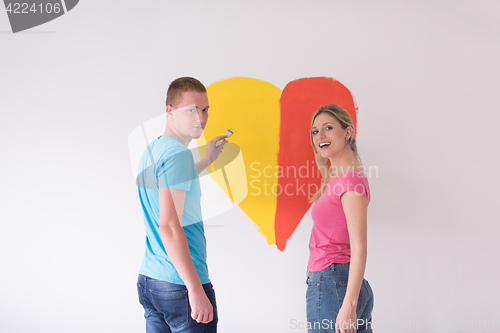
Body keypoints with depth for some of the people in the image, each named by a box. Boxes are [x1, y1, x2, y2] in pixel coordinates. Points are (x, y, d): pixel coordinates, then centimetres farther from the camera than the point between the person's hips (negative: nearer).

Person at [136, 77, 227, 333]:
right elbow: (169, 227, -24)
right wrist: (195, 289, -24)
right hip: (180, 286, -9)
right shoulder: (177, 153, -17)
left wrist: (206, 161, 35)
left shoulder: (151, 149, 12)